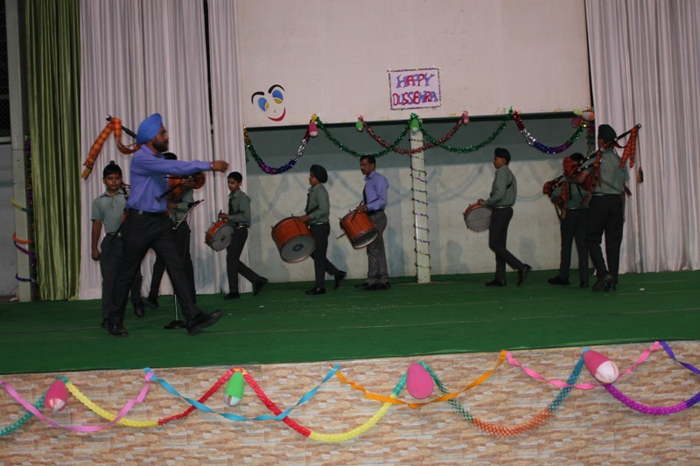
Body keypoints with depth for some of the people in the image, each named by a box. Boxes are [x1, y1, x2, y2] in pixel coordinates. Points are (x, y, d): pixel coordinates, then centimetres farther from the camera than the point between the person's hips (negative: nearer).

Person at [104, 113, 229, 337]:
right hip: (140, 222, -7)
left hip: (160, 221, 7)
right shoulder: (141, 158, -15)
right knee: (127, 272, 5)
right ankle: (114, 321, 21)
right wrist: (210, 165, -28)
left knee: (177, 266, -5)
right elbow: (174, 167, -27)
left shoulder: (158, 159, 12)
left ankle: (193, 318, -9)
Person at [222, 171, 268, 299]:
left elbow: (245, 216, -22)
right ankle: (257, 280, 16)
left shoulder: (243, 197, -11)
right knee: (234, 261, 9)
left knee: (231, 259, -6)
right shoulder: (231, 197, 15)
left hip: (240, 231, -9)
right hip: (232, 231, 9)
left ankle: (233, 291, 4)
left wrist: (229, 217, -25)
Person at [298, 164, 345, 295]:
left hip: (320, 227, -10)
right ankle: (337, 273, 20)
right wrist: (305, 218, 10)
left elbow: (324, 210, -23)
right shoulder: (312, 191, 14)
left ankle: (319, 287, 4)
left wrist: (308, 217, -22)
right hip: (314, 227, 10)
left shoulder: (320, 191, -14)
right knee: (314, 254, 13)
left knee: (318, 256, -3)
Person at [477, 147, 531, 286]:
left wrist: (486, 202, -11)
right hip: (506, 210, 10)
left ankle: (521, 267, -13)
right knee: (500, 245, 10)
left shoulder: (502, 173, -13)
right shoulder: (509, 173, 19)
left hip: (500, 211, -10)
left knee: (494, 245, -8)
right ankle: (500, 278, 12)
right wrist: (488, 202, 13)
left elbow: (500, 193, -24)